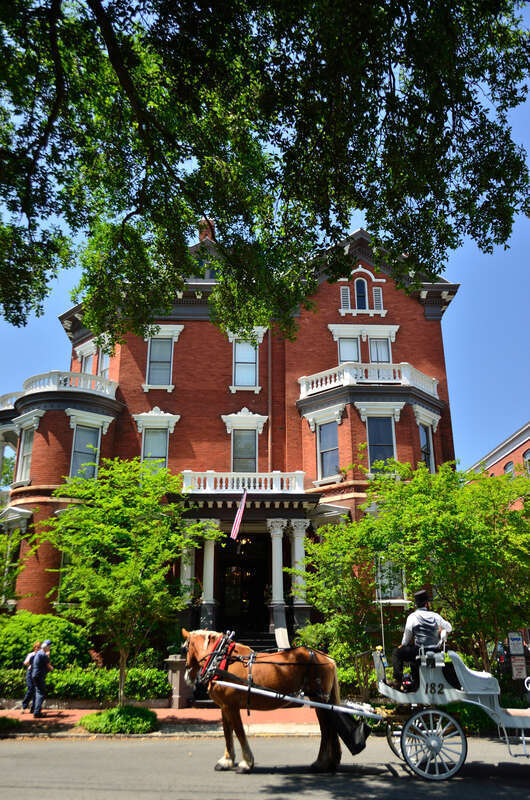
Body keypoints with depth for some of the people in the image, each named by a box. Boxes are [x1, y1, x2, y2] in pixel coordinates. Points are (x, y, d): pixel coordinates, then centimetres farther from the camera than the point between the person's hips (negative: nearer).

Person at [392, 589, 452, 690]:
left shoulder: (412, 617, -9)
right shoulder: (435, 616, 2)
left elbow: (407, 635, -2)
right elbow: (449, 628, 16)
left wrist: (402, 645, 17)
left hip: (420, 651, -5)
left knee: (397, 653, 14)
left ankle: (397, 680, 0)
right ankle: (416, 682, 39)